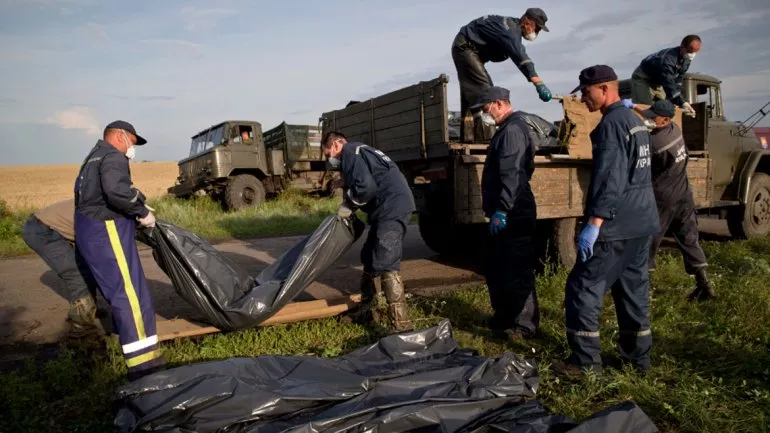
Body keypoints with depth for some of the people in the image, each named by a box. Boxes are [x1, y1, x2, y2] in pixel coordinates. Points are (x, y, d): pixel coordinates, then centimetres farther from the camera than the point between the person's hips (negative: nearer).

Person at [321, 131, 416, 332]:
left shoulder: (351, 153, -6)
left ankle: (401, 325, -15)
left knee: (386, 265, -15)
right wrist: (350, 206, 13)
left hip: (392, 208, -11)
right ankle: (365, 310, 31)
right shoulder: (357, 153, 26)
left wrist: (347, 205, -3)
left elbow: (366, 187, -19)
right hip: (387, 210, 11)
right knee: (369, 257, 19)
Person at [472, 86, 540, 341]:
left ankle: (524, 325, 6)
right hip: (507, 214, 11)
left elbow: (512, 175, -24)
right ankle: (504, 318, 29)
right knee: (496, 267, 17)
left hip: (513, 215, -11)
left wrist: (502, 209, -26)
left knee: (516, 271, -4)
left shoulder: (513, 130, -13)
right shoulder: (507, 129, 20)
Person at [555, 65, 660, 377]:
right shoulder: (635, 120, 17)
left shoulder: (612, 123, -14)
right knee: (634, 287, 16)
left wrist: (593, 223, -24)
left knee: (583, 287, -3)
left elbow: (609, 179, -23)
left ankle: (585, 360, 3)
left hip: (617, 226, -10)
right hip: (642, 222, 10)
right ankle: (638, 354, 25)